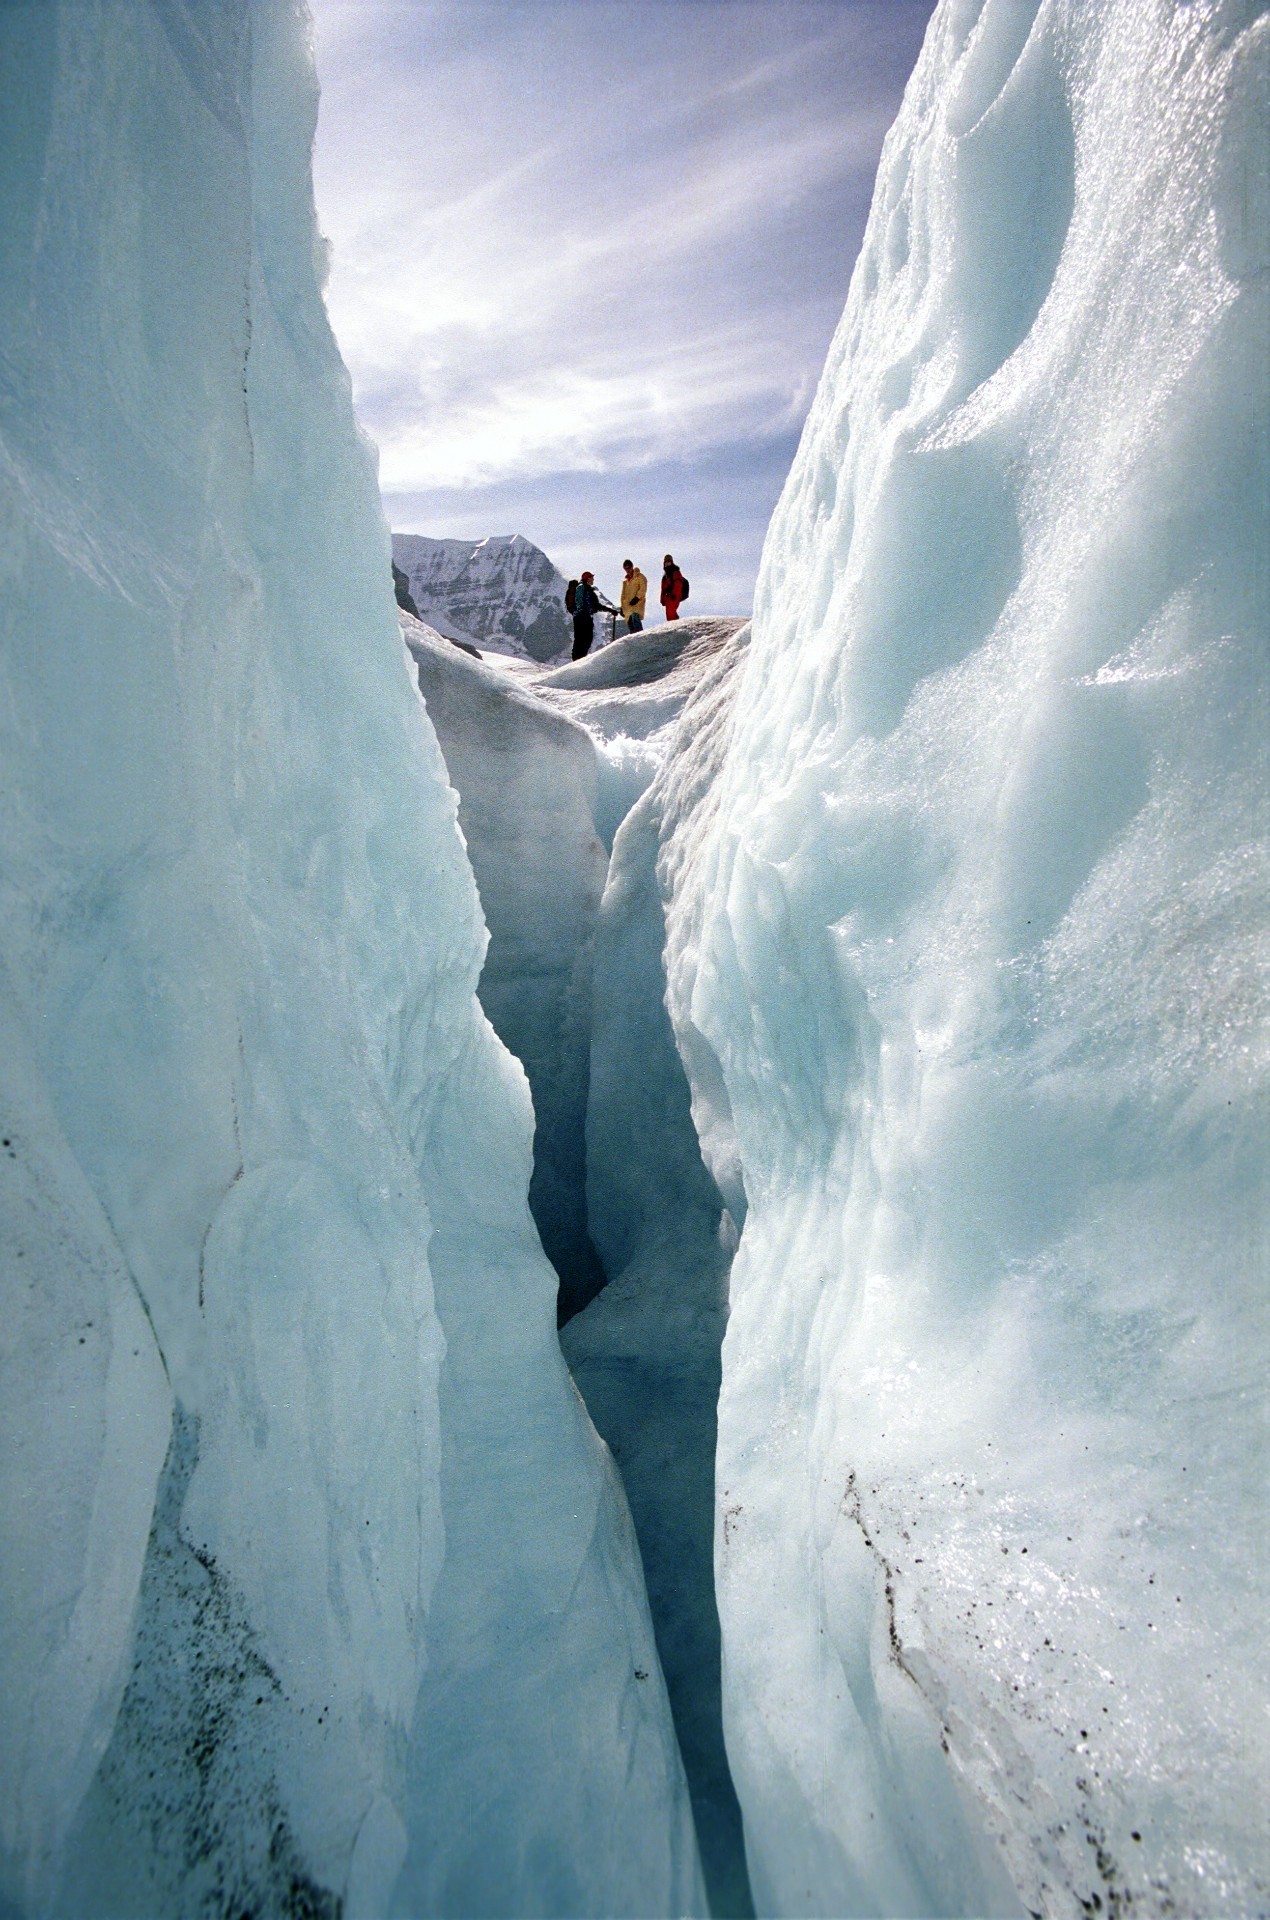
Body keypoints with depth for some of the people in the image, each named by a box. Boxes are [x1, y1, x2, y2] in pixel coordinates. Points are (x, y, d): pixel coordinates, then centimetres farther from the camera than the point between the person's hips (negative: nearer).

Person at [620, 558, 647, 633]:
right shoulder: (625, 580, 25)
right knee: (629, 622, 0)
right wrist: (622, 607, 19)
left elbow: (643, 589, -7)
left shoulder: (639, 576, 5)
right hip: (627, 604, 7)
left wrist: (637, 598, -19)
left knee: (635, 619, -26)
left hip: (637, 603, -7)